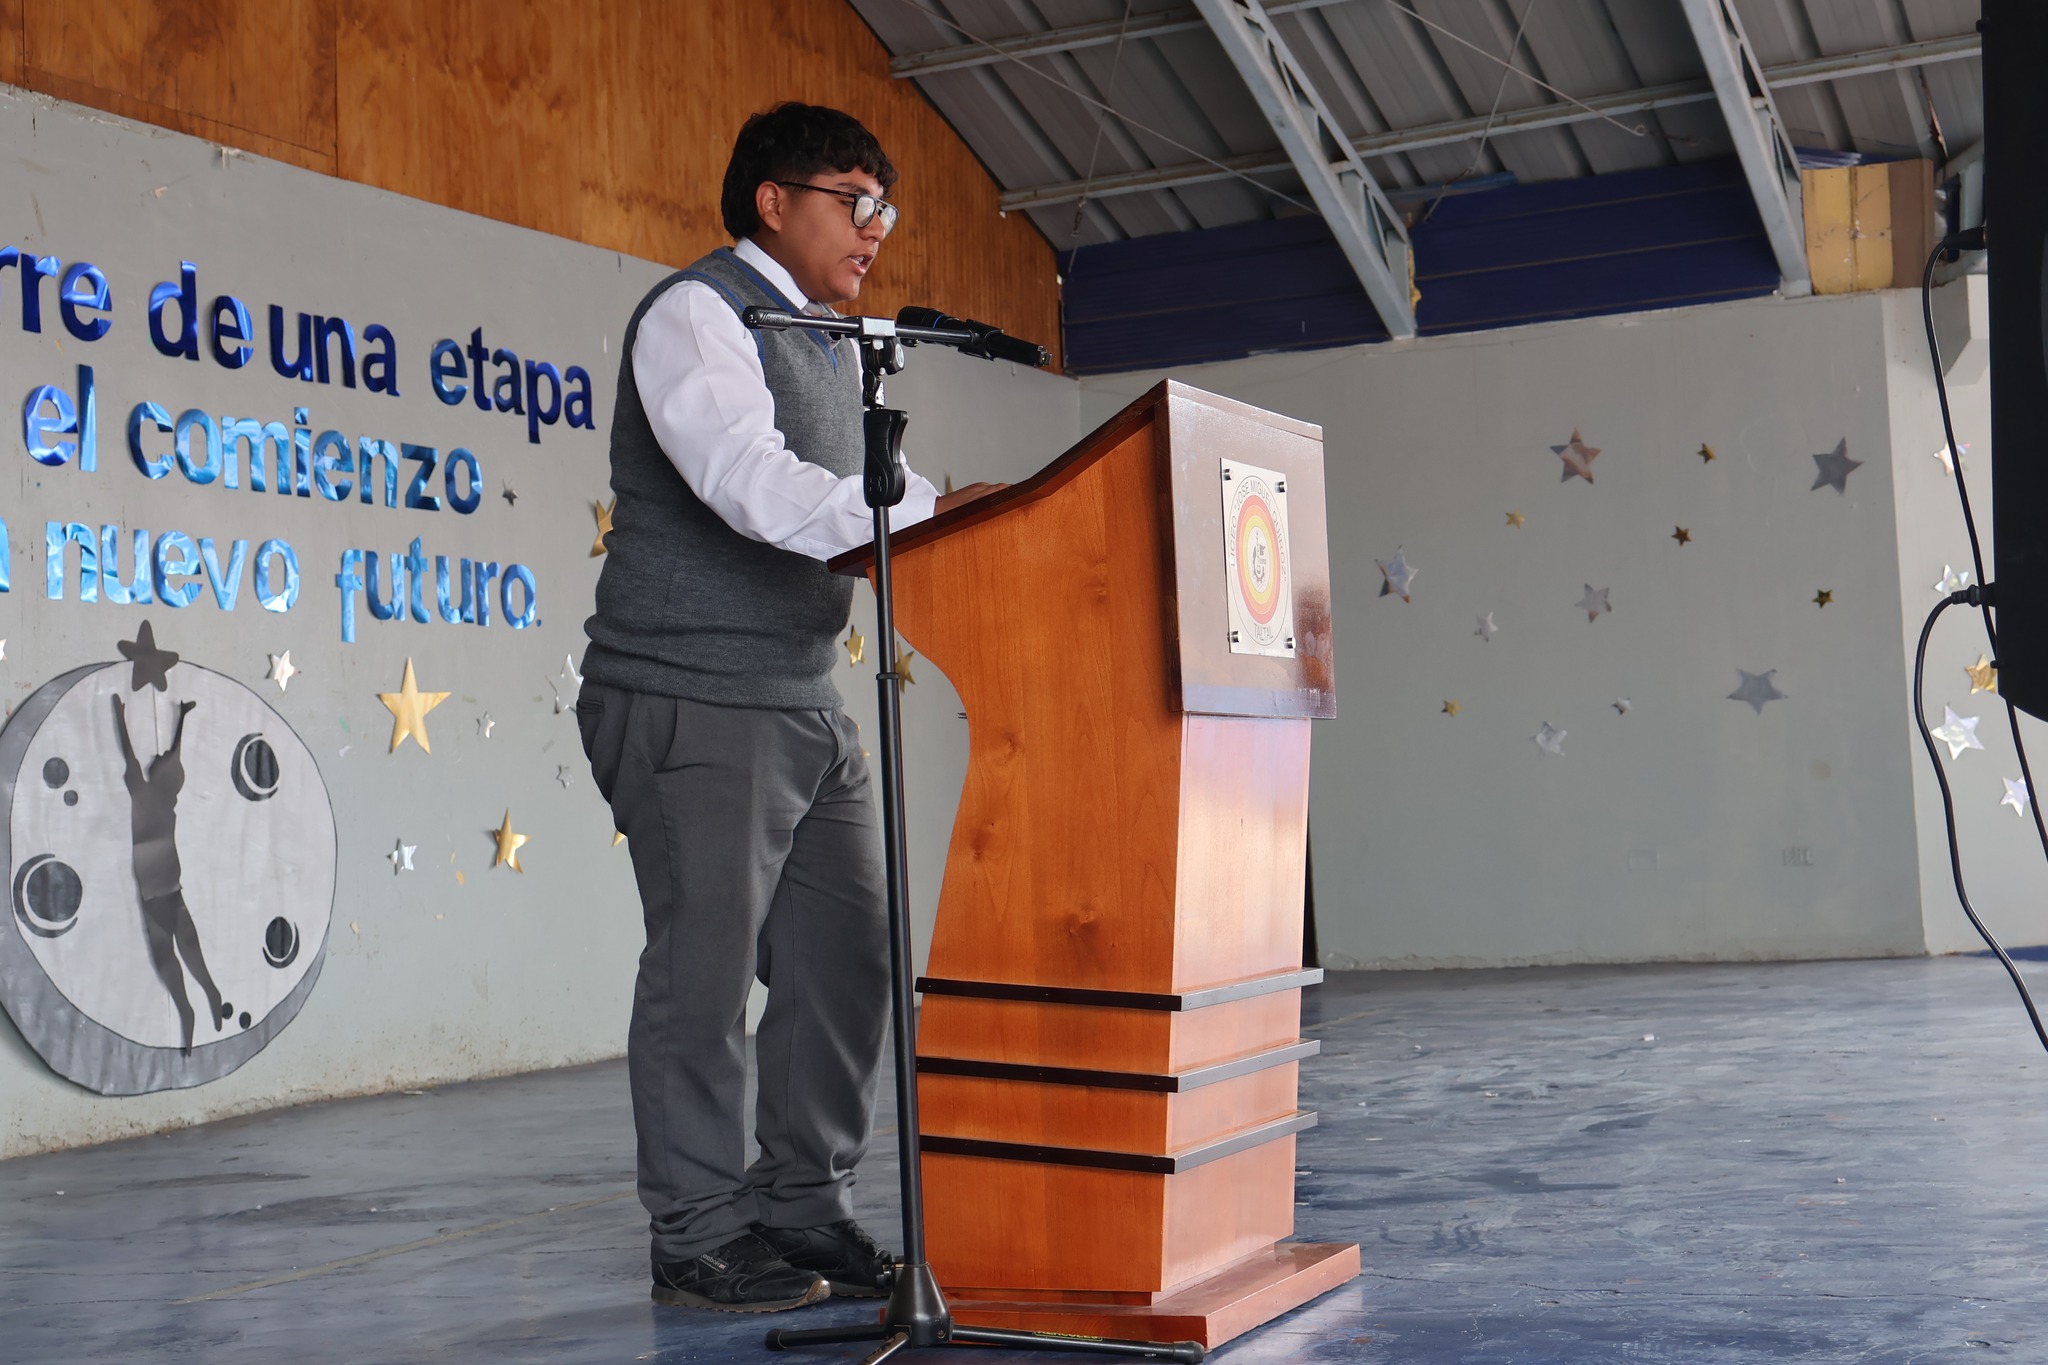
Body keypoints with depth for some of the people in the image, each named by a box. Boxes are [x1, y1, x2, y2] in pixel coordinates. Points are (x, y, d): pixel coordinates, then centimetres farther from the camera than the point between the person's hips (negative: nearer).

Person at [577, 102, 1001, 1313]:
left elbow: (872, 495, 18)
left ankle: (807, 1211, 20)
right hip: (694, 702, -9)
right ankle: (699, 1237, 8)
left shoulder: (838, 350, 20)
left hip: (806, 703, 9)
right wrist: (926, 513, -34)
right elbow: (752, 483, -25)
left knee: (848, 958, 8)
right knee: (707, 965, -3)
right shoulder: (696, 316, -10)